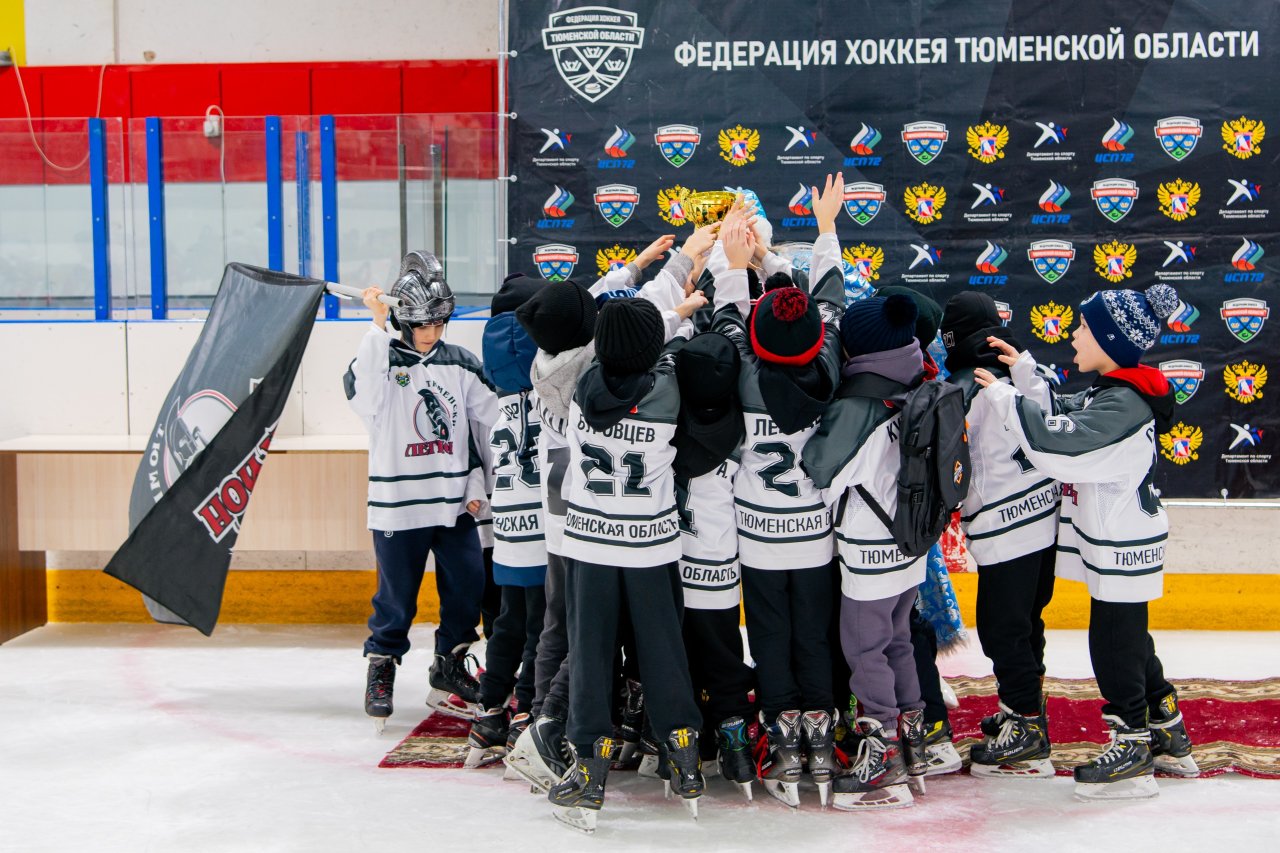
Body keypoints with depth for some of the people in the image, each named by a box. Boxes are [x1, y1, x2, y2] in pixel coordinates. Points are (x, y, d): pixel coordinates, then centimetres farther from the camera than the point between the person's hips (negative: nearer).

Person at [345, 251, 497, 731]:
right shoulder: (383, 360, -5)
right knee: (397, 596, 4)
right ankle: (381, 670, 24)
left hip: (454, 504, 4)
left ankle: (450, 665, 26)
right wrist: (377, 326, -28)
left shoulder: (461, 365, 5)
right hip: (399, 505, -4)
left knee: (468, 587, 7)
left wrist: (478, 488, 4)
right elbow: (362, 392, -28)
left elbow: (489, 425, 8)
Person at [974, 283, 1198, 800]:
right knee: (1129, 640, 19)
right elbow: (1064, 414, 21)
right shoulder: (1109, 391, 6)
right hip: (1110, 541, 10)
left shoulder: (1124, 405, -25)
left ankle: (1132, 750, 9)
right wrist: (1024, 370, 12)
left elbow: (1059, 442, -35)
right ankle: (1169, 735, 32)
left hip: (1124, 547, -10)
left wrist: (1002, 397, -26)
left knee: (1114, 643, -1)